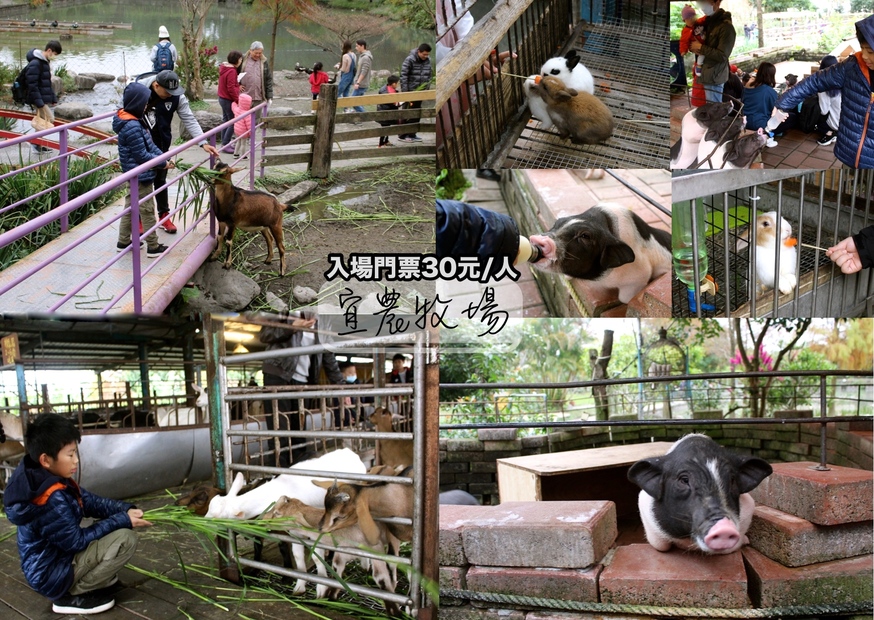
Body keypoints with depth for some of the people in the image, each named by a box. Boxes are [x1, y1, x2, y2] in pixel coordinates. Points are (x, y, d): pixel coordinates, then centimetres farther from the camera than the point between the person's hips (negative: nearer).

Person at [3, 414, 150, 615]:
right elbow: (77, 541, -23)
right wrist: (122, 520, -18)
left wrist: (125, 509, -10)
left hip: (58, 555, 10)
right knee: (125, 539, -20)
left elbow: (91, 502, 4)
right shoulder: (51, 500, -31)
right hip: (52, 574, -9)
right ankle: (71, 596, -7)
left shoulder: (53, 479, -1)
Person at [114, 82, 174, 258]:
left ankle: (123, 241, 29)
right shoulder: (132, 127, -26)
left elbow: (149, 144, 8)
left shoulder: (133, 120, 5)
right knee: (147, 209, 1)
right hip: (140, 175, -10)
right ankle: (153, 247, 11)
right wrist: (162, 163, -13)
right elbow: (142, 155, -23)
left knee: (130, 205, 18)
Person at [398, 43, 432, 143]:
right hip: (409, 92, -6)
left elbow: (429, 75, 14)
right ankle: (402, 135, 7)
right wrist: (405, 92, -17)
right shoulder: (409, 60, -13)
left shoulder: (428, 60, 5)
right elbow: (403, 76, -14)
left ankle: (412, 134, 18)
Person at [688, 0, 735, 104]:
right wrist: (695, 49, -5)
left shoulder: (726, 26, -16)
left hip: (715, 76, -8)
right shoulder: (707, 21, 9)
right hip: (706, 74, 8)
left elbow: (722, 56, -20)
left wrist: (700, 48, -15)